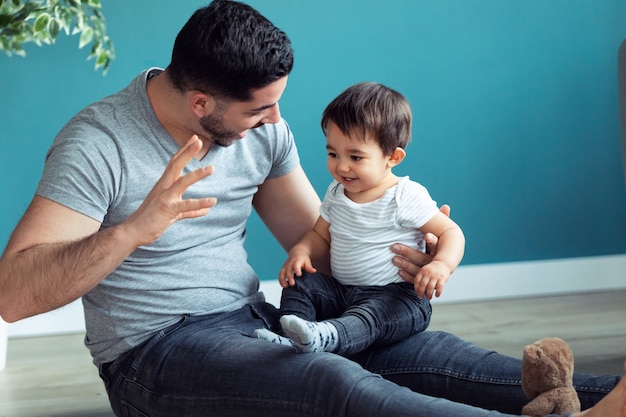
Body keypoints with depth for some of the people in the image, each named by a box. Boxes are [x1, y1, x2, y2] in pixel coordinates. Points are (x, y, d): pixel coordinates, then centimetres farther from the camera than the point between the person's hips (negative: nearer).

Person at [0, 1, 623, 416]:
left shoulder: (263, 129, 4)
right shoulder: (98, 143, -16)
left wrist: (402, 257, -8)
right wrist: (134, 229, -38)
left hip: (250, 321, 8)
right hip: (155, 350, -7)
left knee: (424, 351, -14)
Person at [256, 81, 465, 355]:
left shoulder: (407, 197, -9)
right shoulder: (336, 193, 10)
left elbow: (451, 232, -8)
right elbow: (320, 235, 20)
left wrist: (441, 265, -30)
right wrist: (300, 252, -4)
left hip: (397, 297, -7)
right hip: (341, 292, 8)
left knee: (371, 314, -37)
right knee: (301, 283, -12)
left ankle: (326, 336, -64)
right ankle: (291, 332, -32)